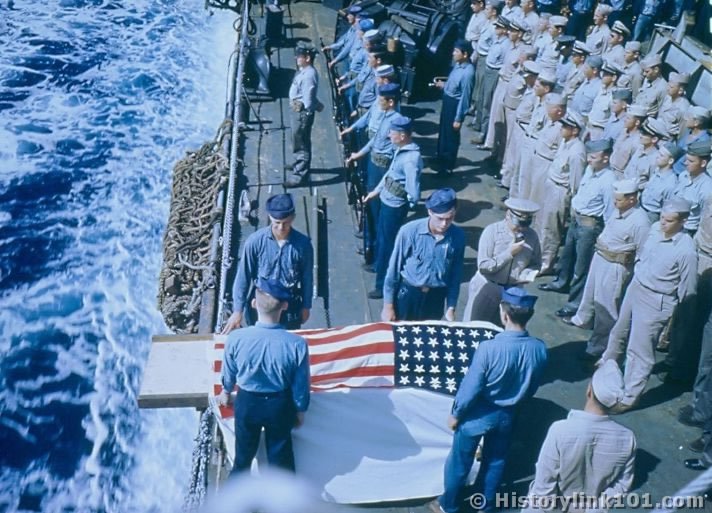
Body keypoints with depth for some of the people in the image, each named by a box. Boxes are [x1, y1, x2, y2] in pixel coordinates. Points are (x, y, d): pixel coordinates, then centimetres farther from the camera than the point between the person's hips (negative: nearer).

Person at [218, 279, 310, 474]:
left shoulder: (236, 338, -25)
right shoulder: (297, 344, -28)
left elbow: (229, 371, -4)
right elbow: (300, 384, -13)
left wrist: (225, 392, 18)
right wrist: (300, 411, 7)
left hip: (247, 402, 1)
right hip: (280, 405, -1)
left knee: (243, 453, 26)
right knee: (280, 456, 23)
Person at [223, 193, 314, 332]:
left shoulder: (303, 243, -15)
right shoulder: (255, 241, -18)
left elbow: (307, 277, -1)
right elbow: (243, 276, -11)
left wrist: (306, 306, 6)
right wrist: (238, 310, -10)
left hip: (290, 307, 1)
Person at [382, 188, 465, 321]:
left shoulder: (458, 236, -10)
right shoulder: (409, 231, -19)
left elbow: (456, 275, 1)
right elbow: (394, 269, -9)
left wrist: (451, 307, 2)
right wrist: (388, 305, -6)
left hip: (436, 298, 2)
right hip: (407, 294, -2)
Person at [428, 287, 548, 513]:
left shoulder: (489, 348, -33)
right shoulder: (540, 349, -17)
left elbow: (471, 388, -23)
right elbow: (532, 387, 0)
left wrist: (456, 414, -6)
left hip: (478, 415, -4)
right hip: (507, 415, 4)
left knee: (460, 462, 18)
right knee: (495, 461, 26)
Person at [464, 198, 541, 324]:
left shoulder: (532, 236, -7)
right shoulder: (492, 231, -17)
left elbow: (536, 265, 3)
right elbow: (483, 266, -20)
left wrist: (531, 274, -19)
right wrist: (509, 253, -23)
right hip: (486, 289, -3)